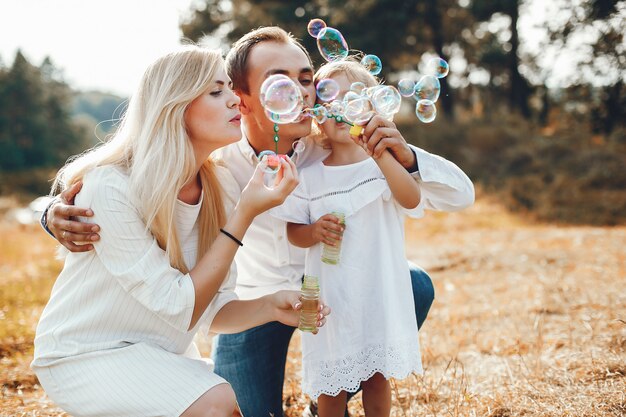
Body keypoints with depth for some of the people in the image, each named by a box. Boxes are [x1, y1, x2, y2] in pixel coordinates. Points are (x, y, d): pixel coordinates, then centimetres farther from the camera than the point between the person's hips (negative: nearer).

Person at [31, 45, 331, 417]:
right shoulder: (111, 187, -24)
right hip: (85, 355, -6)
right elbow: (180, 309, -24)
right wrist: (244, 215, -26)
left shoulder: (221, 188, -6)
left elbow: (211, 311, -1)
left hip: (161, 356, 6)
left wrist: (269, 306, -21)